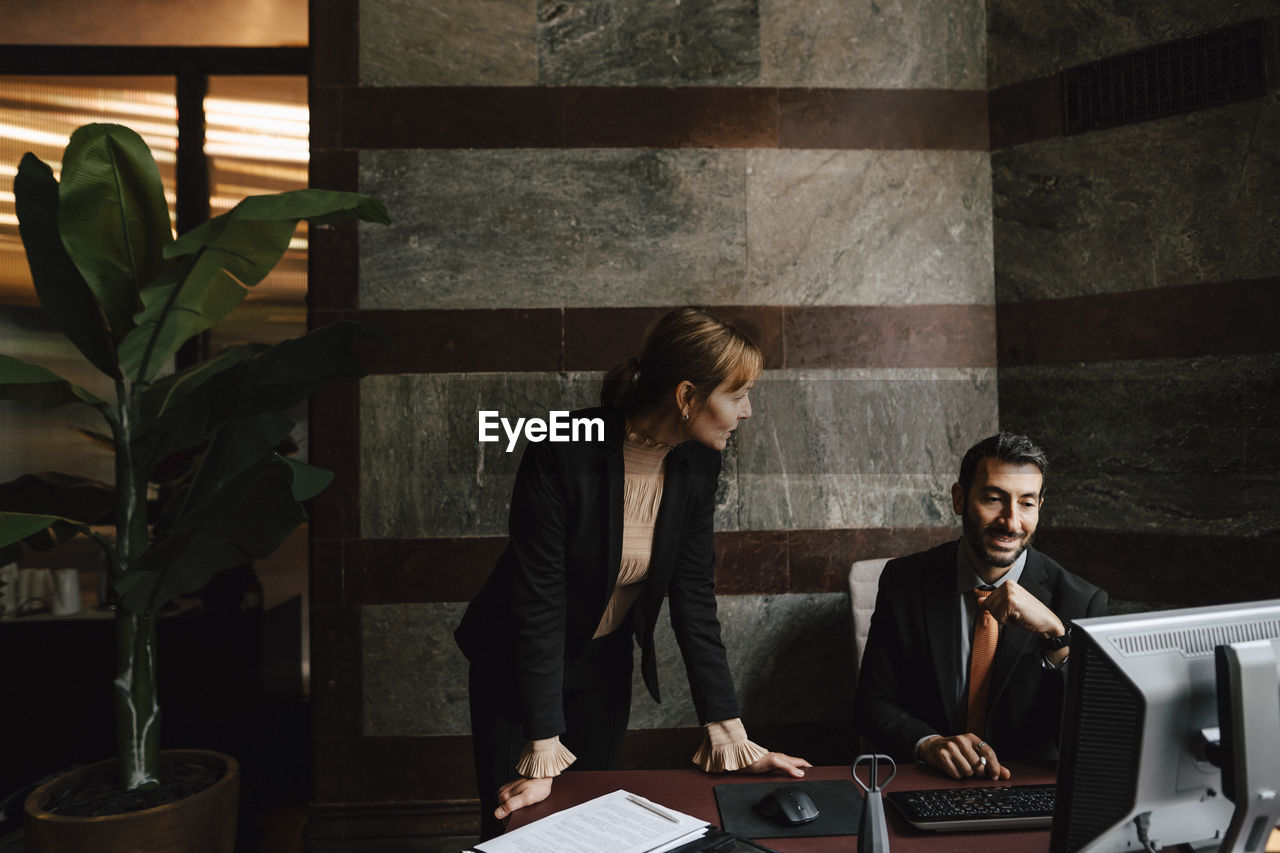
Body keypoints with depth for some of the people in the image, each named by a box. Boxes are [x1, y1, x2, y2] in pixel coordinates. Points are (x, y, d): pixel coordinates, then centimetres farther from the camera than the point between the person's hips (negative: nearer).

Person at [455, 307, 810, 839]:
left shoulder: (697, 464, -14)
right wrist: (544, 754, -28)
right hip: (517, 664, -4)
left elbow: (693, 597, -10)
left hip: (606, 662, 5)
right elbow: (539, 601, -29)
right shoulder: (564, 455, -31)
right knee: (513, 827, 10)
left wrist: (728, 731, -12)